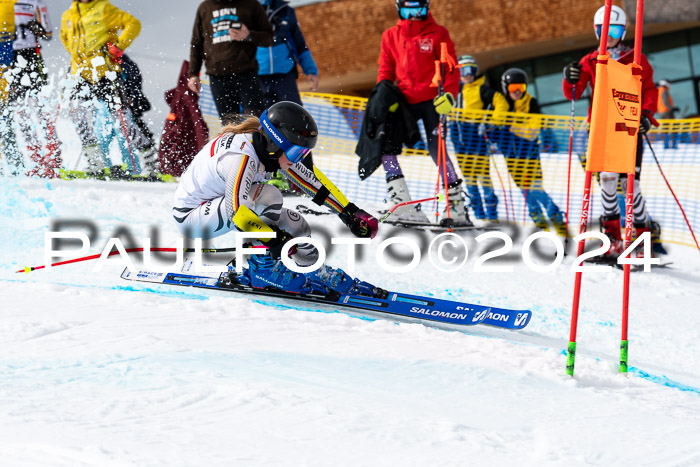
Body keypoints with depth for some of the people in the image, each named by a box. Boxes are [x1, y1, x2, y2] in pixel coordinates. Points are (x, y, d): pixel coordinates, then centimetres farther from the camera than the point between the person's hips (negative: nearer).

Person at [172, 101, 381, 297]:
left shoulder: (272, 149, -6)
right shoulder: (241, 156, -33)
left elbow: (311, 180, 2)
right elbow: (236, 209, -42)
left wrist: (350, 212, 1)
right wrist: (274, 239, -43)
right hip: (190, 216, -9)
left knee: (296, 224, 1)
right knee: (267, 196, -30)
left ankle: (322, 277, 18)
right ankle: (262, 267, -16)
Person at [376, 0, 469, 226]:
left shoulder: (437, 34, 2)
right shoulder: (391, 36, 12)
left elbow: (451, 68, 0)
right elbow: (386, 69, 15)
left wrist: (449, 94, -15)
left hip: (432, 101, -4)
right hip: (405, 101, 4)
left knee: (437, 150, -11)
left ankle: (457, 209, -3)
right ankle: (403, 206, -13)